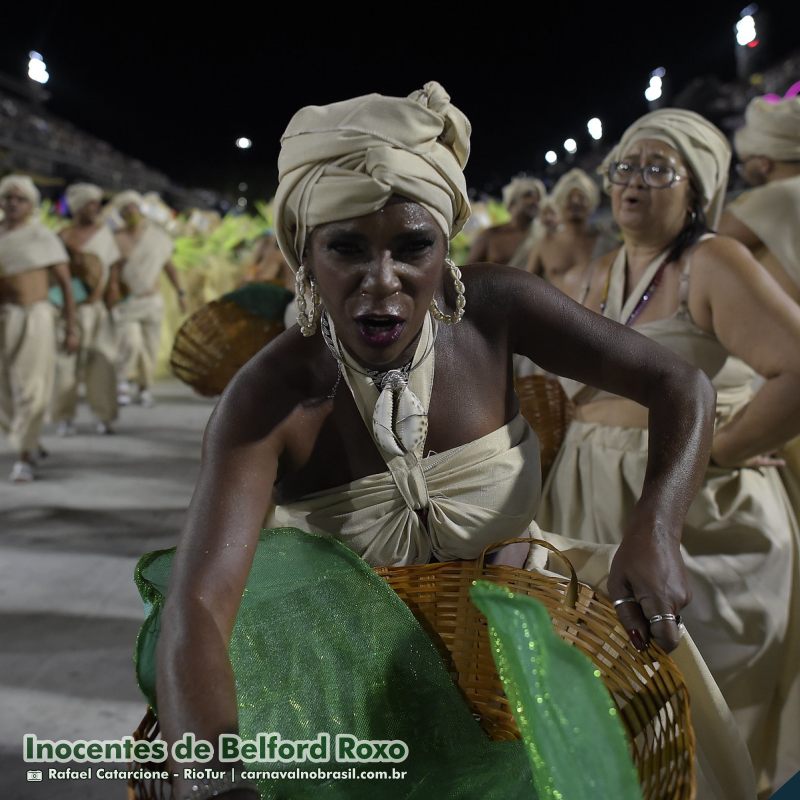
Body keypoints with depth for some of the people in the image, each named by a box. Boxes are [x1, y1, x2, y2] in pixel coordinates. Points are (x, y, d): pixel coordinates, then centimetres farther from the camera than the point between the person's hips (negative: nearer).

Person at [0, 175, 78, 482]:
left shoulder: (44, 237, -3)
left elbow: (66, 284, -2)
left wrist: (71, 329, -5)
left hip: (34, 319, -4)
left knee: (31, 390, -8)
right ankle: (28, 442, 33)